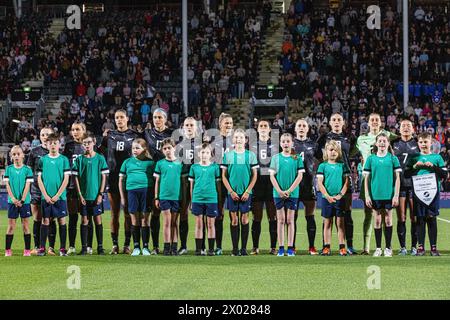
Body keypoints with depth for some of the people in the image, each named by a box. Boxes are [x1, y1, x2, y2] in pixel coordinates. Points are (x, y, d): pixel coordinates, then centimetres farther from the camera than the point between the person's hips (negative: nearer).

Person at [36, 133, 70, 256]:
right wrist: (46, 195, -6)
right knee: (45, 221, 2)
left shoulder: (64, 159, 2)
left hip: (60, 196, -1)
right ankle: (42, 247, 6)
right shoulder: (43, 160, 6)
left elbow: (66, 179, -2)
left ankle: (62, 248, 5)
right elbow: (39, 179, 4)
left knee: (62, 221, 0)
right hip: (46, 197, 1)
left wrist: (57, 195, -10)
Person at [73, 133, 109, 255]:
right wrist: (80, 195, -4)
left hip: (96, 195, -1)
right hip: (84, 196, 1)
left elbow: (104, 177, 0)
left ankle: (100, 247, 8)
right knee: (84, 221, 3)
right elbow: (76, 178, 3)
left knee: (98, 220, 2)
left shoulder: (100, 158, 0)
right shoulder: (79, 160, 3)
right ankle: (84, 247, 8)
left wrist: (101, 194, -6)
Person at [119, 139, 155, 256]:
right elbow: (121, 179, 15)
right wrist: (122, 196, 10)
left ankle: (145, 247, 6)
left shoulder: (150, 162, 7)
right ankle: (136, 247, 10)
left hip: (146, 191, -2)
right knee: (134, 219, 4)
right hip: (132, 190, 2)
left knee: (145, 219, 1)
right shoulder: (127, 162, 12)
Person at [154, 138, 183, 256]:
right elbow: (157, 181, 7)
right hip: (164, 196, -1)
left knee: (174, 222, 6)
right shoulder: (160, 163, 4)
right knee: (167, 222, -3)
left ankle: (174, 247, 9)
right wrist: (156, 198, 4)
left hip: (177, 196, 1)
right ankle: (167, 247, 1)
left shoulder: (180, 163, 4)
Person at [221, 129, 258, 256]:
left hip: (246, 193, 0)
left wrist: (247, 191, -6)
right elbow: (224, 176, 4)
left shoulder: (250, 155, 3)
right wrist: (231, 191, -6)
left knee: (244, 219, 1)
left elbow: (254, 175, 2)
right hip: (232, 192, 0)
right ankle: (235, 249, 6)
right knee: (234, 220, 2)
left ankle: (244, 248, 7)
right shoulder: (227, 155, 4)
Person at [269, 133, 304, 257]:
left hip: (292, 193, -1)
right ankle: (281, 248, 6)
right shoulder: (276, 158, 3)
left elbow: (300, 176, -3)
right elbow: (272, 176, 1)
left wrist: (289, 191, -12)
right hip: (278, 194, 1)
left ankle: (290, 248, 6)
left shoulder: (297, 158, 1)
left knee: (290, 220, 3)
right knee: (281, 220, 4)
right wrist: (279, 191, -11)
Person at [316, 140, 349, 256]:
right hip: (326, 198, 0)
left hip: (340, 198, 0)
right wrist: (328, 196, -12)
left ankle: (342, 247, 2)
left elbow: (347, 181, 3)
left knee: (340, 223, 1)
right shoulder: (323, 166, 4)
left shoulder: (342, 165, 6)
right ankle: (327, 247, 6)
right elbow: (319, 183, -1)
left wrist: (341, 194, -9)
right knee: (327, 223, 4)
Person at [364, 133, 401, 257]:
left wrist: (396, 195, -5)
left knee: (388, 220, 3)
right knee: (377, 221, 5)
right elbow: (366, 178, 5)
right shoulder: (371, 159, 4)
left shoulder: (393, 158, 1)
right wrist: (367, 196, -1)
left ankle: (388, 248, 11)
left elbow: (397, 178, 1)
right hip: (375, 195, 1)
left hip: (389, 195, -1)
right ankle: (378, 248, 11)